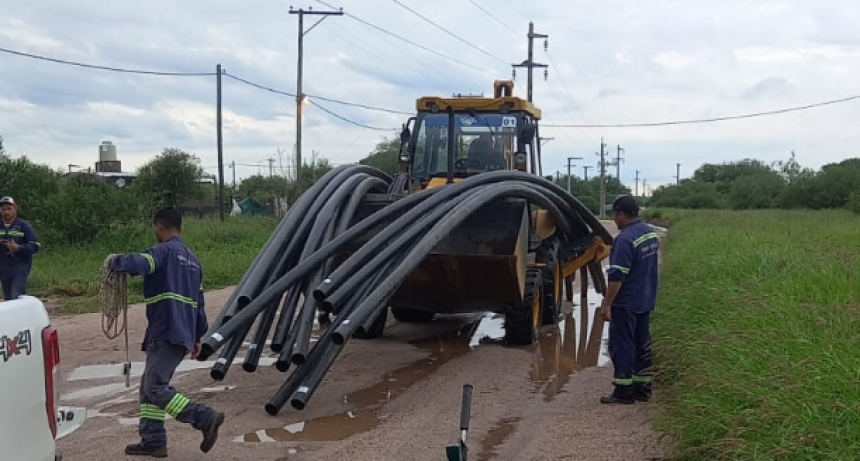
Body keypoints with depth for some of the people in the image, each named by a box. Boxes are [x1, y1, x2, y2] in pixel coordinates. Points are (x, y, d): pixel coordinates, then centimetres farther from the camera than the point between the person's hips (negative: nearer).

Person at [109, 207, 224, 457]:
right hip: (181, 334, 9)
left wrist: (115, 261, -6)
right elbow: (199, 301, 21)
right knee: (148, 387, 15)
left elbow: (138, 264, -28)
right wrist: (197, 337, 24)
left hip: (166, 334, -9)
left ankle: (206, 418, -14)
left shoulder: (164, 251, -7)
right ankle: (153, 441, 14)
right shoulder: (192, 259, 20)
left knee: (156, 388, -8)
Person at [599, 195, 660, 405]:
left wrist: (606, 303, -19)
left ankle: (624, 391, 4)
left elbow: (617, 276, -24)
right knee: (642, 344, 14)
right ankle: (642, 388, 21)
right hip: (646, 300, 9)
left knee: (622, 346, 0)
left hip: (626, 303, -9)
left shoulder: (625, 239, -22)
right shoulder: (650, 231, 6)